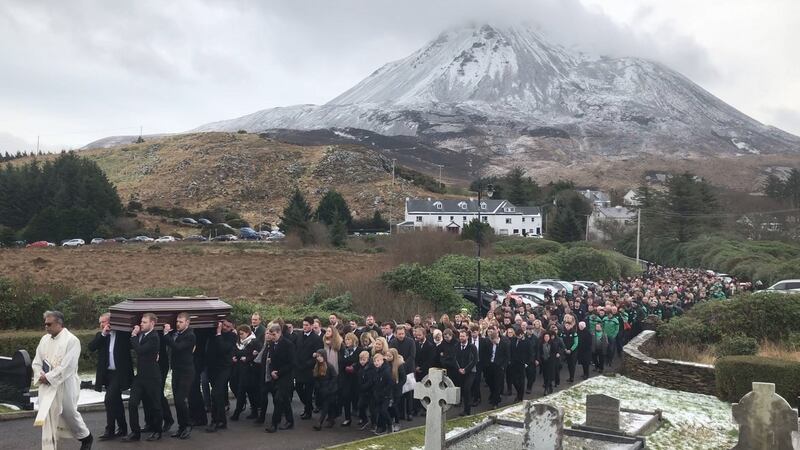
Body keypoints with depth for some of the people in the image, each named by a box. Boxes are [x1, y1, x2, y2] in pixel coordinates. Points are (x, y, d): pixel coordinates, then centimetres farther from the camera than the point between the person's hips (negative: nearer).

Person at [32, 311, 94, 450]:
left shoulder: (71, 340, -13)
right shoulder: (44, 339, 6)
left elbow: (67, 366, -19)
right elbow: (36, 362, 8)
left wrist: (48, 377, -17)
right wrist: (41, 376, -9)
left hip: (65, 385, -5)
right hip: (47, 386, 5)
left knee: (70, 414, 9)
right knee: (47, 417, 1)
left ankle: (86, 437, 33)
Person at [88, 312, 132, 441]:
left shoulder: (123, 334, -4)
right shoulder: (100, 335, 9)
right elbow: (91, 347, -7)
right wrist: (103, 334, -11)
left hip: (119, 373, -5)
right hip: (106, 373, 5)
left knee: (109, 399, -14)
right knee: (116, 401, 14)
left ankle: (110, 430, -5)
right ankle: (122, 429, 24)